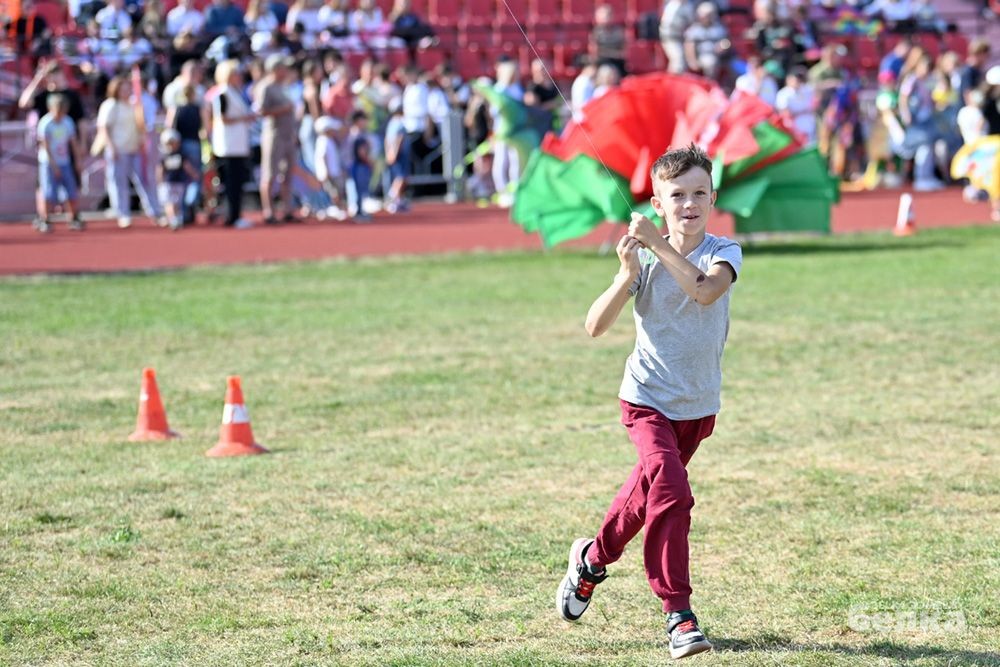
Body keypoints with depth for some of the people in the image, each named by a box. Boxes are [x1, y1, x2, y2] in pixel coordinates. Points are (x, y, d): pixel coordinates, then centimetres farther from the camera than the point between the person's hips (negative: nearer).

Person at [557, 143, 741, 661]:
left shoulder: (723, 253, -10)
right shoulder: (643, 259, -12)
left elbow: (706, 290, -34)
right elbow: (596, 326, -20)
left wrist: (660, 245, -37)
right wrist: (627, 274, -33)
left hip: (699, 405, 3)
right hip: (649, 399, -3)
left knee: (648, 490, 21)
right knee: (670, 492, -21)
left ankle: (594, 558, 47)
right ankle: (678, 613, -16)